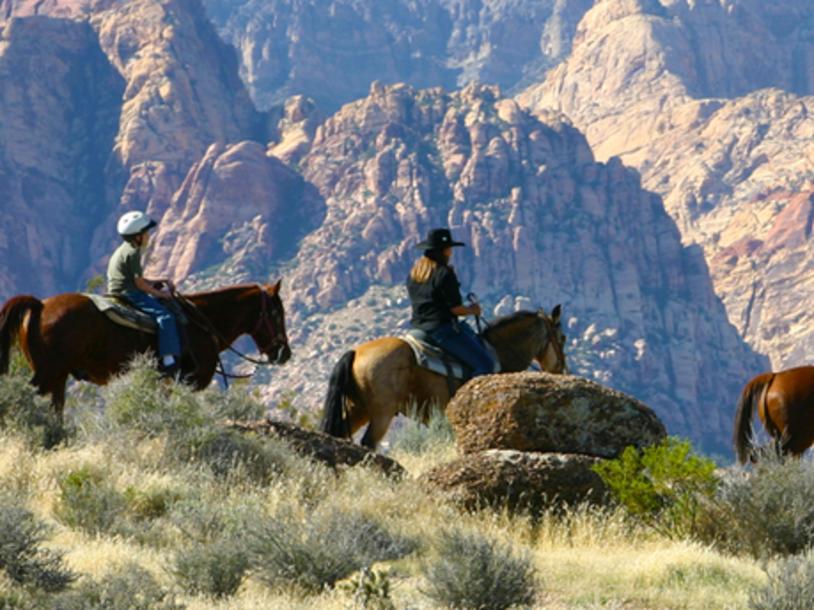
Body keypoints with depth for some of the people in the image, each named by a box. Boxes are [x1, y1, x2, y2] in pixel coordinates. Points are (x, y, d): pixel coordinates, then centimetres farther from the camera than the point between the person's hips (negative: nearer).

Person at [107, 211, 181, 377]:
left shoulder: (123, 250, 19)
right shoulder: (133, 253, -14)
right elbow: (139, 283, -16)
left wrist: (160, 282, 15)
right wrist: (159, 293, -6)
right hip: (129, 294, -11)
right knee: (164, 316, -21)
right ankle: (168, 360, -32)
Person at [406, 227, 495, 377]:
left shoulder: (413, 273, 11)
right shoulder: (444, 273, -14)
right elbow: (456, 308, -13)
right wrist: (472, 310, 7)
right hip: (442, 328, -10)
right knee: (485, 364, -9)